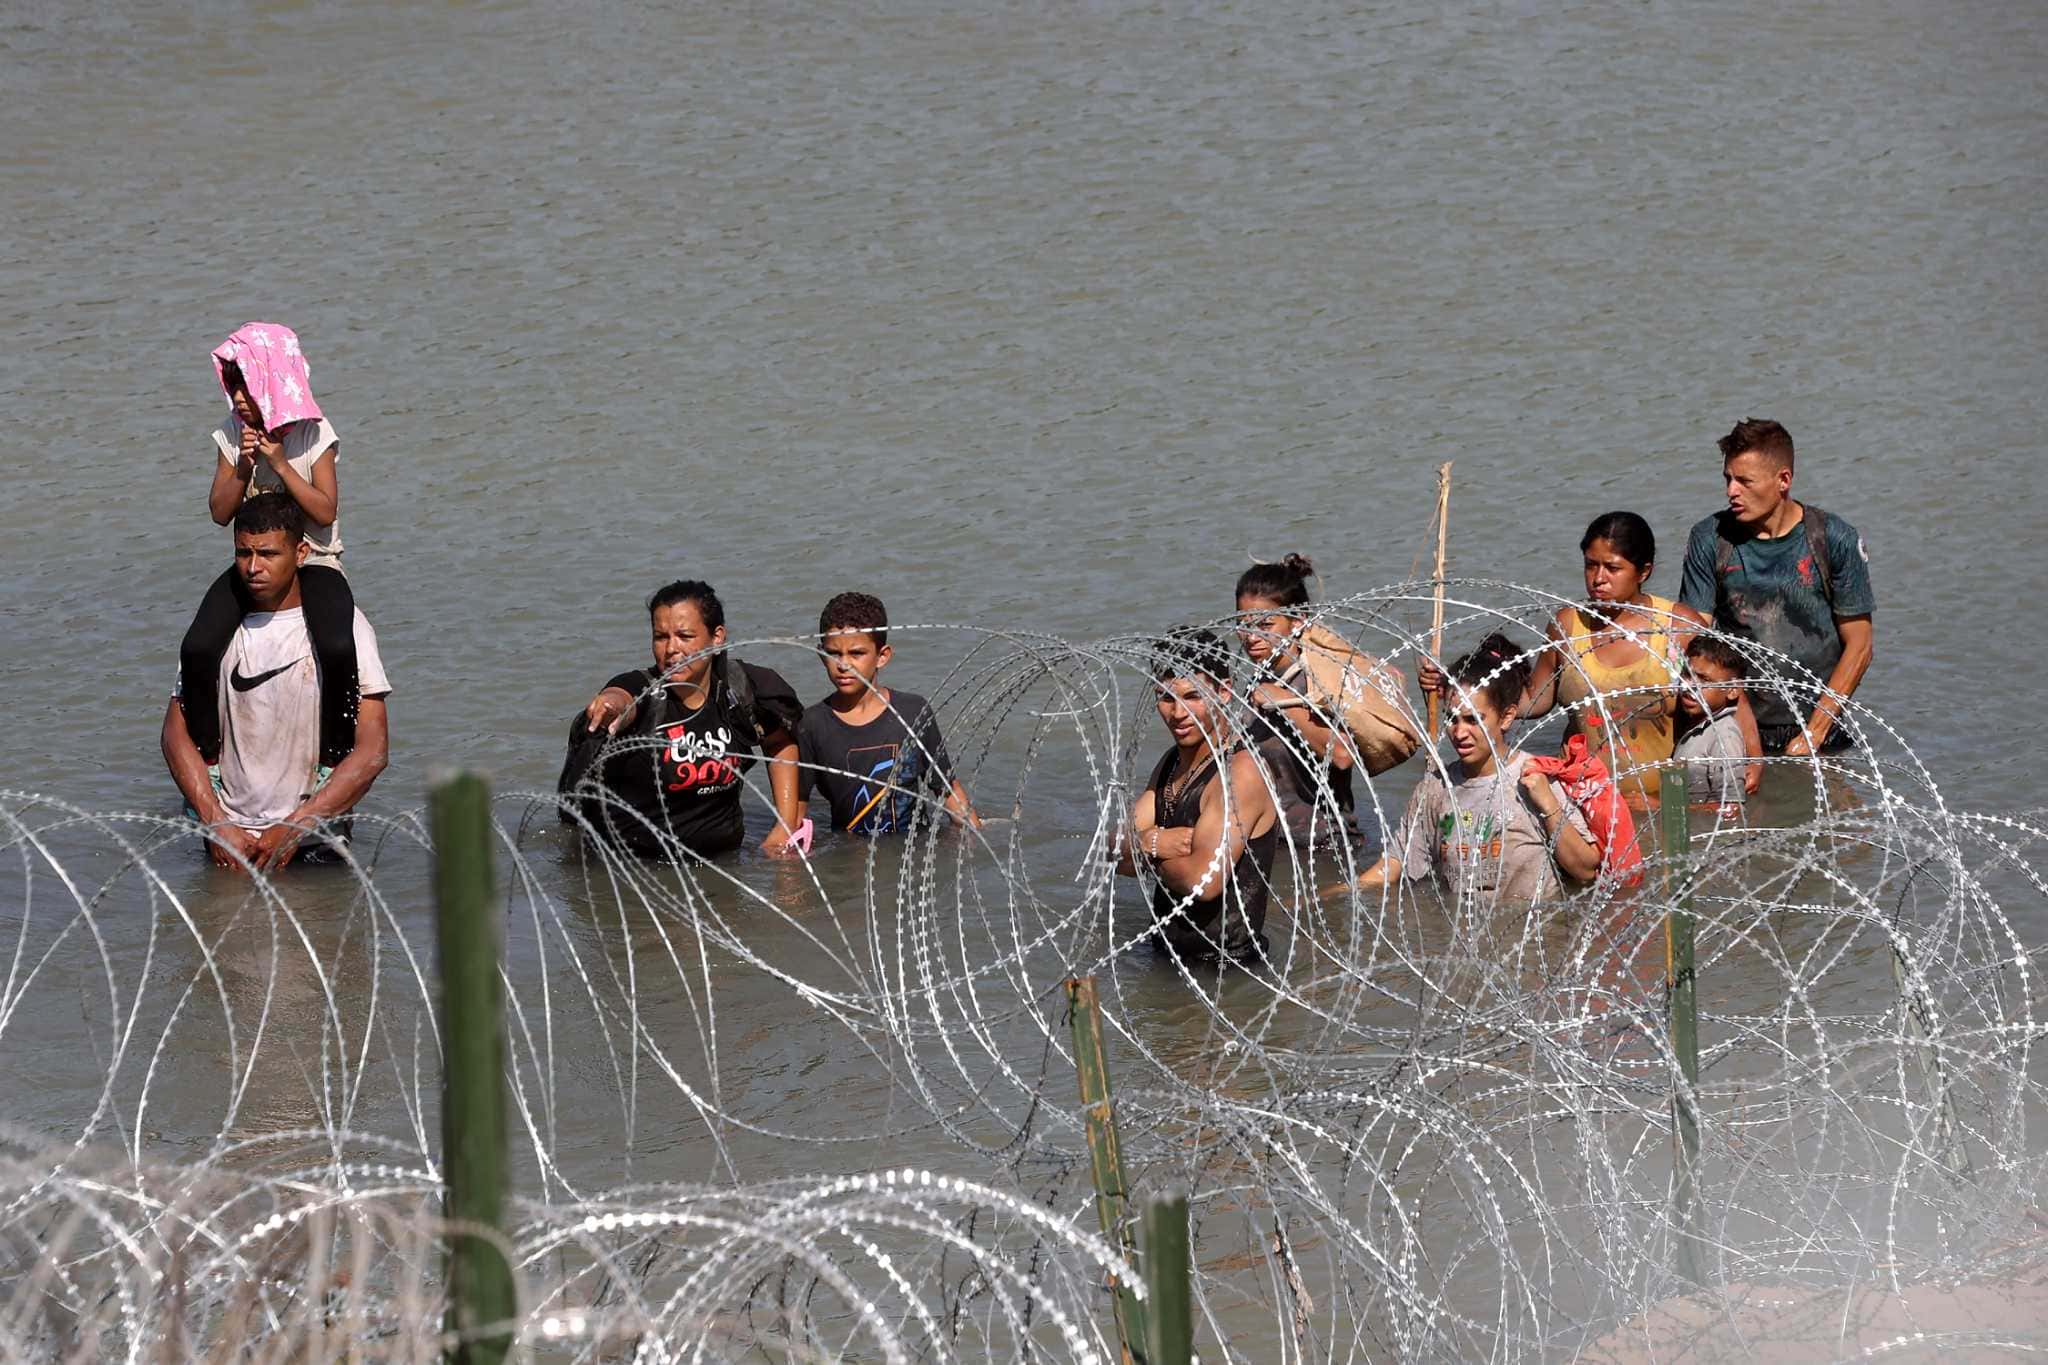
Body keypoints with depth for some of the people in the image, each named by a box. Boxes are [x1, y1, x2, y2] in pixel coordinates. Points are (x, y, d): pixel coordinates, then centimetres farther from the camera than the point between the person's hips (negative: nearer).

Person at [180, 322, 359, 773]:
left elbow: (326, 512, -14)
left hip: (314, 563, -3)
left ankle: (334, 759, -14)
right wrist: (243, 466, -16)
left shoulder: (314, 435, -8)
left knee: (336, 650, -33)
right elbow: (220, 512, 0)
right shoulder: (233, 434, 2)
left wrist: (281, 465, -21)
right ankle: (206, 758, -8)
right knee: (197, 650, -23)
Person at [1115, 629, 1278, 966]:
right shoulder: (1173, 762, 14)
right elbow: (1118, 858, 9)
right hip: (1169, 957, 8)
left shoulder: (1242, 772, -15)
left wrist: (1142, 847, -3)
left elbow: (1204, 880, -23)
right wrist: (1153, 843, -15)